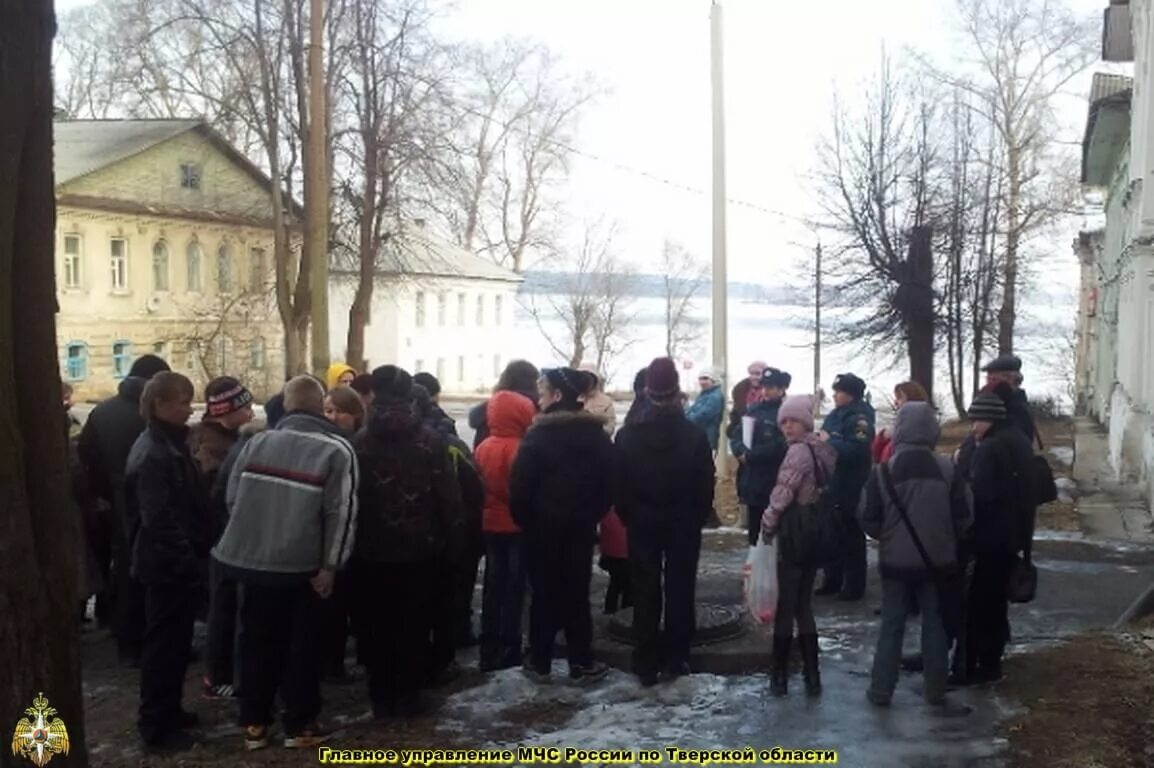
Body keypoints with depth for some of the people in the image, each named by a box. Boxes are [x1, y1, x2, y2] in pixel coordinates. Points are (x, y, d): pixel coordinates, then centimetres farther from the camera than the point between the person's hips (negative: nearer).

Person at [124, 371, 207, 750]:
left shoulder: (168, 444, 11)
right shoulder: (153, 455, -21)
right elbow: (158, 519, -25)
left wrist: (193, 553, 15)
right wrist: (185, 560, -22)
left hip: (174, 561, 10)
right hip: (169, 564, -10)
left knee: (174, 641, 18)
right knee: (164, 644, 0)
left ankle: (167, 710, 30)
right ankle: (155, 725, 11)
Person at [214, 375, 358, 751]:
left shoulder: (256, 443, 3)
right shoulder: (336, 450, -8)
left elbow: (233, 499, 6)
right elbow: (341, 514, -14)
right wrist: (330, 566, -10)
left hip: (252, 560, 3)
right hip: (303, 566, -3)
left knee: (258, 641, 14)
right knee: (302, 646, 9)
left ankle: (254, 723, 19)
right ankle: (300, 725, 13)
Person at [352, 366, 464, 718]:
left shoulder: (360, 442, -5)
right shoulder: (430, 440, -6)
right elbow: (449, 496, -6)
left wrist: (350, 544, 6)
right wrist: (454, 541, 3)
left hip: (373, 550, 0)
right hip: (419, 548, 0)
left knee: (377, 624, 10)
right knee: (414, 623, 9)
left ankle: (381, 696, 14)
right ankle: (407, 694, 13)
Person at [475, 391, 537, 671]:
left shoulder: (483, 448, 2)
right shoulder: (518, 449, -18)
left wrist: (486, 511, 14)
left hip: (491, 524, 6)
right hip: (516, 525, -6)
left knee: (493, 586, 13)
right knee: (514, 587, 4)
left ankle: (490, 650, 16)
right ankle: (509, 649, 8)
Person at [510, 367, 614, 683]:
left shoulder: (539, 434, -14)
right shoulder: (597, 434, 1)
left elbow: (521, 485, -16)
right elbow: (608, 482, 4)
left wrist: (524, 520, -3)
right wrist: (593, 514, 11)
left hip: (543, 526, -3)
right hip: (581, 526, 3)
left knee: (545, 593, 6)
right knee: (577, 592, 9)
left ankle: (540, 662, 12)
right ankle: (582, 662, 11)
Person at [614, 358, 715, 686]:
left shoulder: (628, 436, -10)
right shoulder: (695, 435, -12)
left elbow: (620, 486, -4)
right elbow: (706, 487, -6)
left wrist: (628, 517, 10)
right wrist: (698, 517, 8)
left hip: (642, 523, 1)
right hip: (683, 523, 0)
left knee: (645, 593, 5)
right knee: (680, 590, 9)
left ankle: (646, 664, 8)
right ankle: (676, 658, 13)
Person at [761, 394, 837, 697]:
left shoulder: (799, 450, -16)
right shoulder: (824, 450, 12)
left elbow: (782, 493, -18)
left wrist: (767, 526, -5)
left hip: (795, 533, -9)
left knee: (786, 605, 0)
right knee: (804, 605, 13)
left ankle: (780, 675, 7)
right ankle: (812, 675, 13)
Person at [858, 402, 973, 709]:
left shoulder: (884, 472, -12)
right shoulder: (948, 470, -7)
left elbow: (868, 519, -8)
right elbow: (964, 517, -2)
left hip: (896, 561, -1)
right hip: (937, 561, 1)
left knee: (892, 625, 8)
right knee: (935, 623, 13)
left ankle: (881, 690, 11)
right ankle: (936, 690, 18)